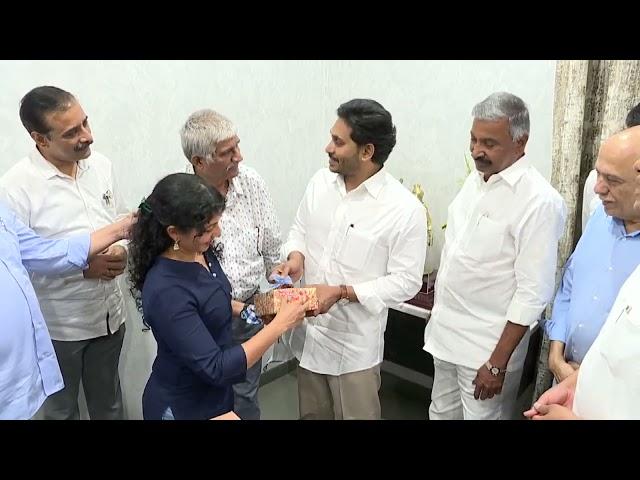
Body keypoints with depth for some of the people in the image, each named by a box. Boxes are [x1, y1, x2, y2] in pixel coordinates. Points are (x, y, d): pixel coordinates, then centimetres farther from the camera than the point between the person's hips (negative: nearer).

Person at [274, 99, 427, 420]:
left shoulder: (405, 209, -20)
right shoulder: (320, 182, -3)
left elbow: (406, 281, -17)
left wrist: (341, 292, -24)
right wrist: (295, 255, -12)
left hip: (355, 344, -5)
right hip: (308, 332, 5)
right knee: (312, 413, 25)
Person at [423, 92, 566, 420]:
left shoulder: (539, 201, -20)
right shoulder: (475, 178, 3)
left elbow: (533, 293, -20)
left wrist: (498, 363, -17)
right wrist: (440, 313, 16)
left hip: (487, 345, -7)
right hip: (445, 332, 7)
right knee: (441, 414, 21)